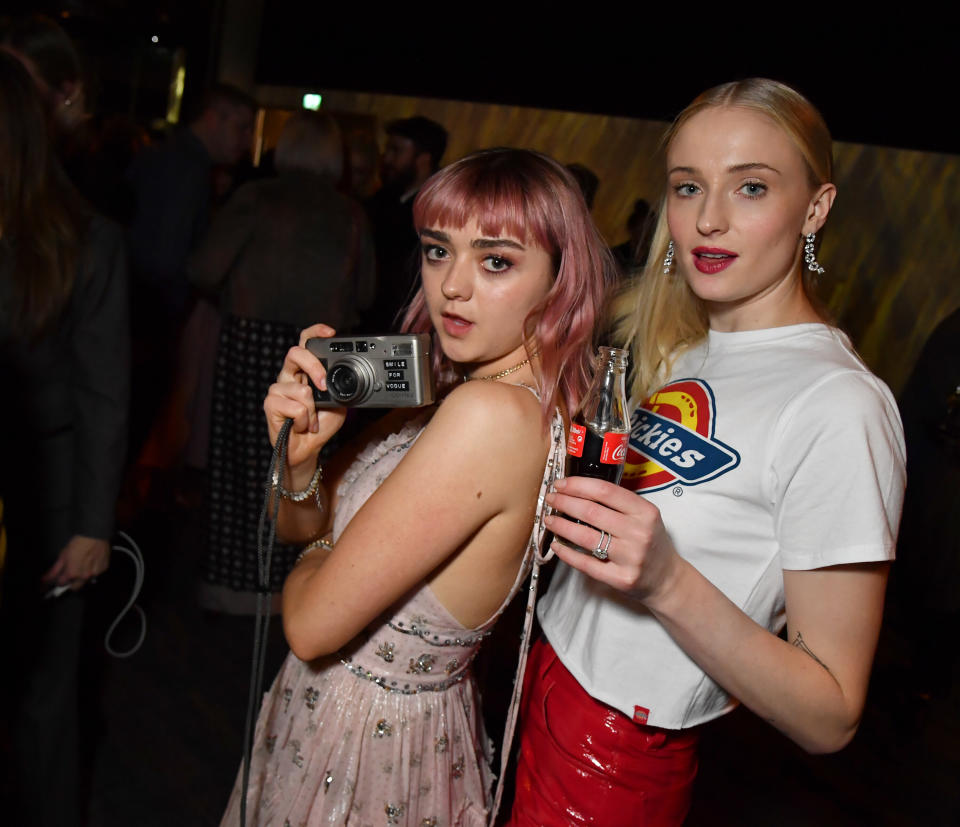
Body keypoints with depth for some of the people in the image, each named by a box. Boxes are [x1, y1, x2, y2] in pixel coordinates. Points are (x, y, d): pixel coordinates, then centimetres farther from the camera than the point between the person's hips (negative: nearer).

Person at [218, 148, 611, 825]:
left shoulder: (493, 414, -31)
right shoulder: (451, 390, -3)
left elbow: (314, 623, -28)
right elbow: (302, 525, 3)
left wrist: (310, 562, -6)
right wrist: (298, 456, -18)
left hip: (363, 744, -7)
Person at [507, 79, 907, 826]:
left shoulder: (838, 405, -20)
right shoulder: (675, 350, 4)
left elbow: (830, 720, -19)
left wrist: (668, 582, -32)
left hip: (614, 767, -7)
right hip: (541, 679, 7)